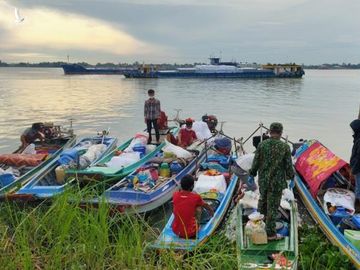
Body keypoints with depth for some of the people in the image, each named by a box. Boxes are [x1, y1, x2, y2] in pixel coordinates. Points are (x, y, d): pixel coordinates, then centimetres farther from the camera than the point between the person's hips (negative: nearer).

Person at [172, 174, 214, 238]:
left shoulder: (175, 195, -8)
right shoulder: (196, 197, -14)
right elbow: (205, 205, 10)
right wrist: (211, 210, 33)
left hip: (176, 231, 3)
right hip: (190, 233, -3)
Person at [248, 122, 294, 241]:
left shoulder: (262, 144, -7)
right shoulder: (285, 147, -11)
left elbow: (256, 162, -3)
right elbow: (288, 166, -8)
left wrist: (251, 175, 11)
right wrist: (291, 178, 8)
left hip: (263, 180, 3)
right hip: (277, 182, -3)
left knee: (263, 200, 24)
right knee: (272, 206, 4)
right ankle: (270, 233, 11)